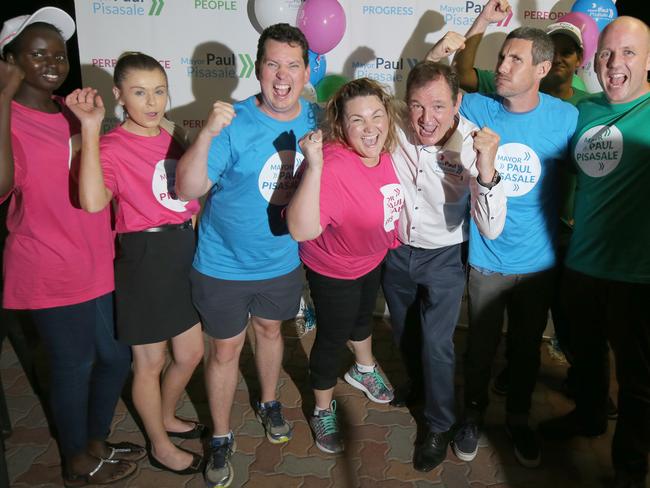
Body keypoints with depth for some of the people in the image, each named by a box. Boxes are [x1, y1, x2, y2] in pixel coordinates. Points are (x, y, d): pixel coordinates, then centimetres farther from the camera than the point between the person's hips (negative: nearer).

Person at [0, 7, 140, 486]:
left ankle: (96, 441, 40)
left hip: (99, 264, 8)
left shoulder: (72, 112, 10)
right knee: (74, 366, 8)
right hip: (52, 272, -7)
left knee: (116, 356, 16)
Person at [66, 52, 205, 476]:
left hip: (183, 252, 8)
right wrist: (90, 128, -35)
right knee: (150, 362, 11)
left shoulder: (168, 139, 7)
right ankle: (161, 446, 33)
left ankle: (166, 418, 46)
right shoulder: (112, 148, -15)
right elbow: (93, 201, -36)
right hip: (145, 257, -7)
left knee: (191, 353, 19)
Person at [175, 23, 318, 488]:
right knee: (226, 349, 10)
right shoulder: (233, 125, -22)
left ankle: (270, 403, 52)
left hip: (282, 260, 4)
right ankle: (221, 439, 32)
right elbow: (188, 188, -27)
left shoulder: (316, 119, -8)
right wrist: (207, 133, -40)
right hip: (225, 264, -3)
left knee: (270, 330, 25)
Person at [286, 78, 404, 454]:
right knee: (333, 338, 13)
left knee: (363, 316, 32)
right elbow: (302, 230, -50)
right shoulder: (333, 166, -39)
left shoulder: (386, 150, -18)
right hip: (334, 270, -6)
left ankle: (364, 370, 62)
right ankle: (324, 410, 40)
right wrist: (314, 167, -56)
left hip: (374, 258, 7)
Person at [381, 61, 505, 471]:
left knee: (436, 343, -1)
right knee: (403, 331, 23)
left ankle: (441, 426, 25)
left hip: (444, 257, -3)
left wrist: (486, 169, -46)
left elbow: (491, 229, -31)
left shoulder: (473, 146, -27)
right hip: (397, 250, 4)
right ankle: (418, 380, 55)